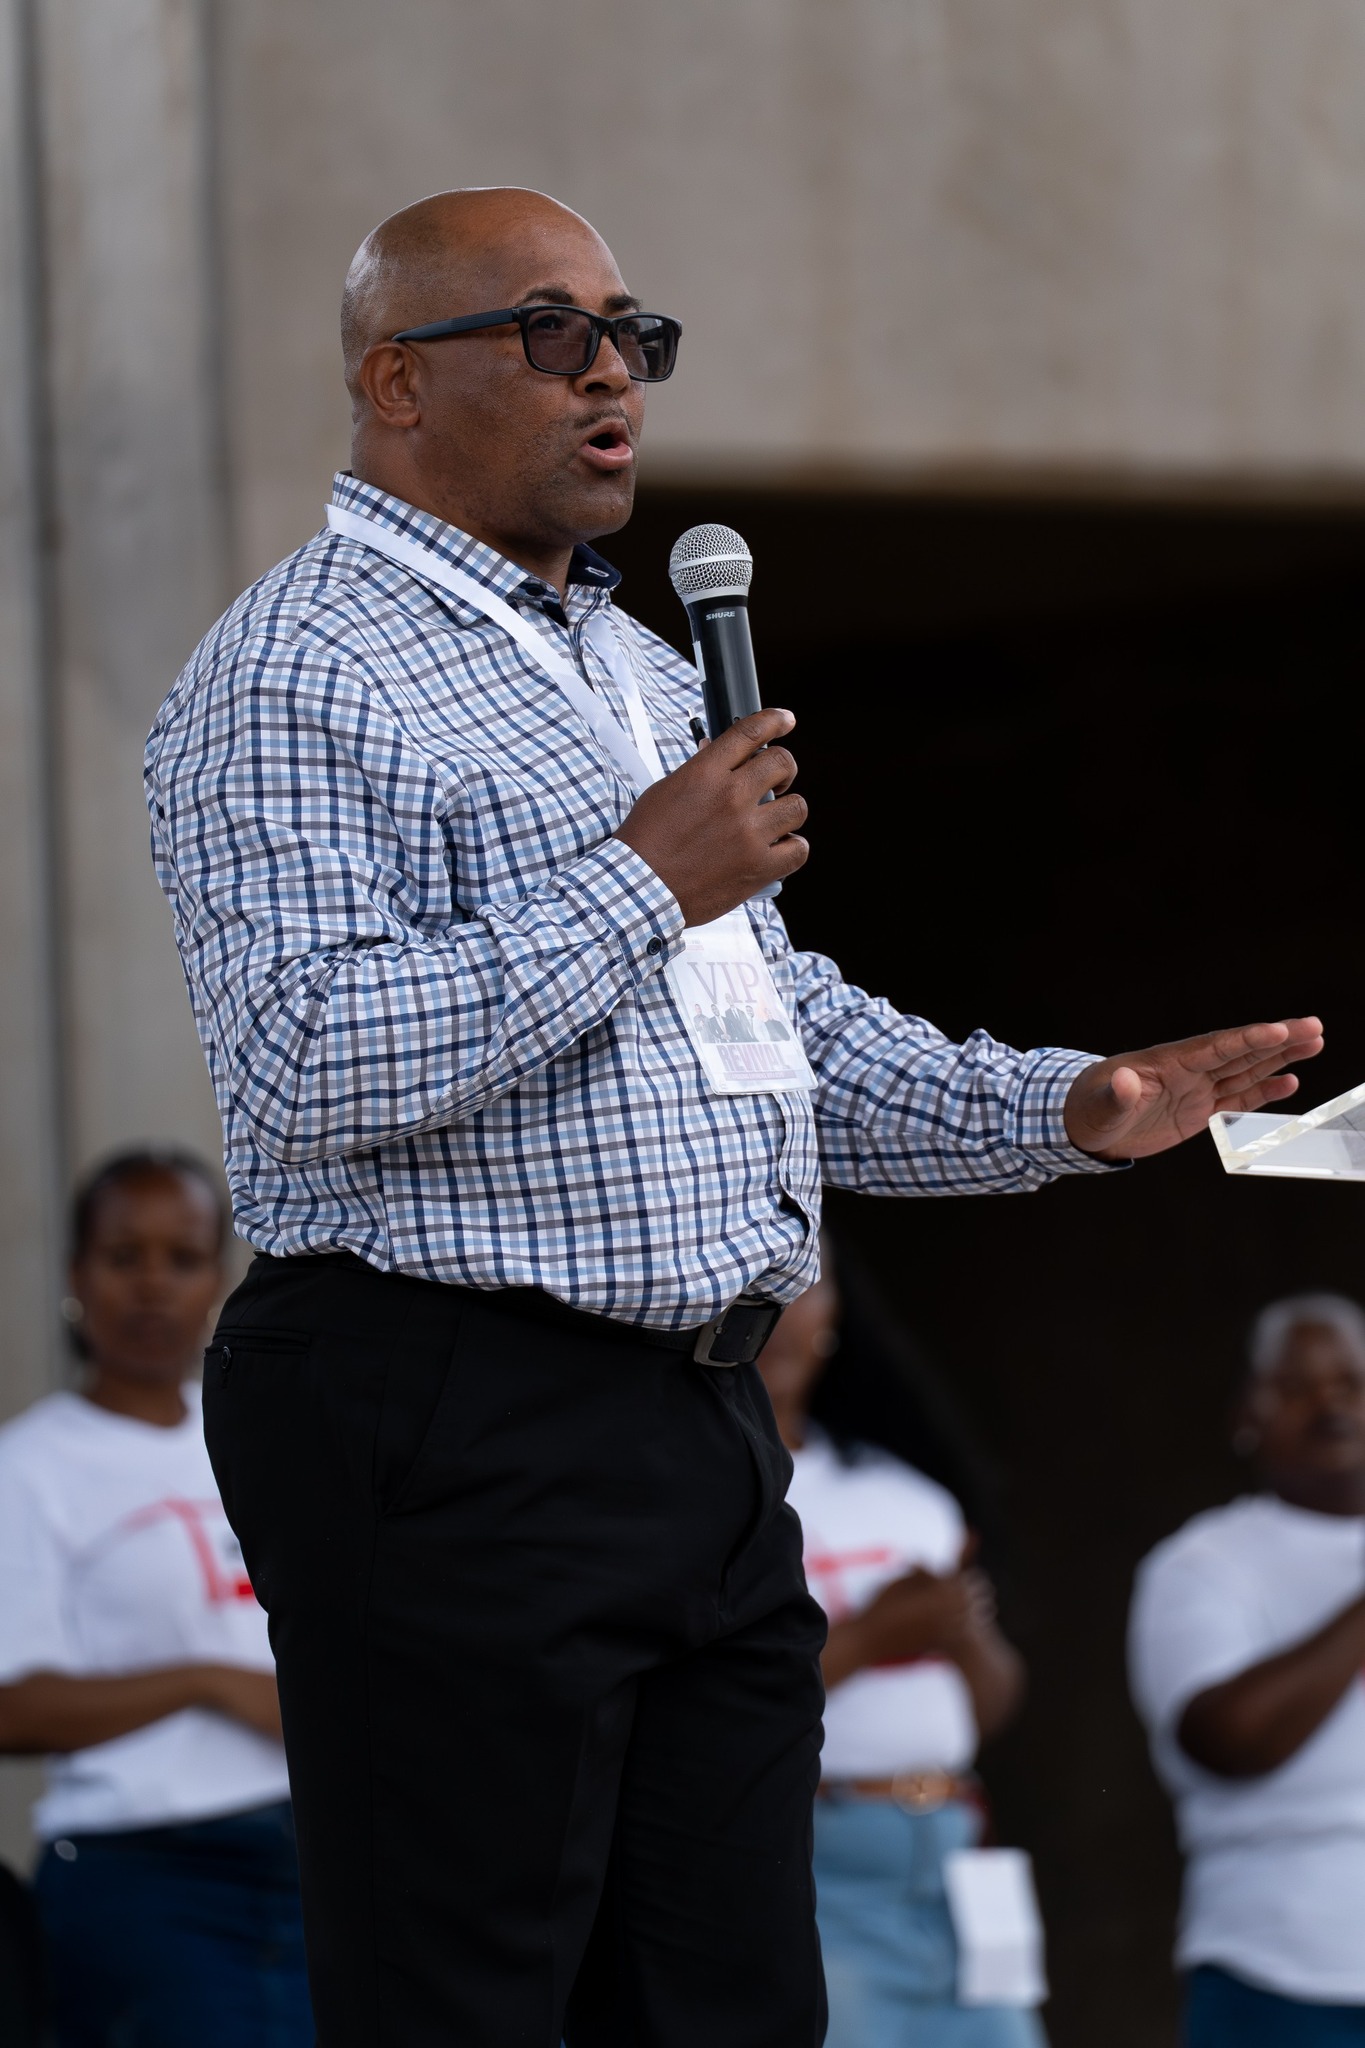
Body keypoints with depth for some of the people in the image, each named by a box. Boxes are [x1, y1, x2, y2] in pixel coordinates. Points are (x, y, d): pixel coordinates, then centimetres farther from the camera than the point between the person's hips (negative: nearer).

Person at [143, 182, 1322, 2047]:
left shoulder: (644, 671, 22)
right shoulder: (295, 677, -8)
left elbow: (778, 1022, 28)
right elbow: (308, 1064, -21)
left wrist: (1057, 1112, 13)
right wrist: (641, 888, -17)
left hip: (710, 1435, 9)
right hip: (454, 1442, -9)